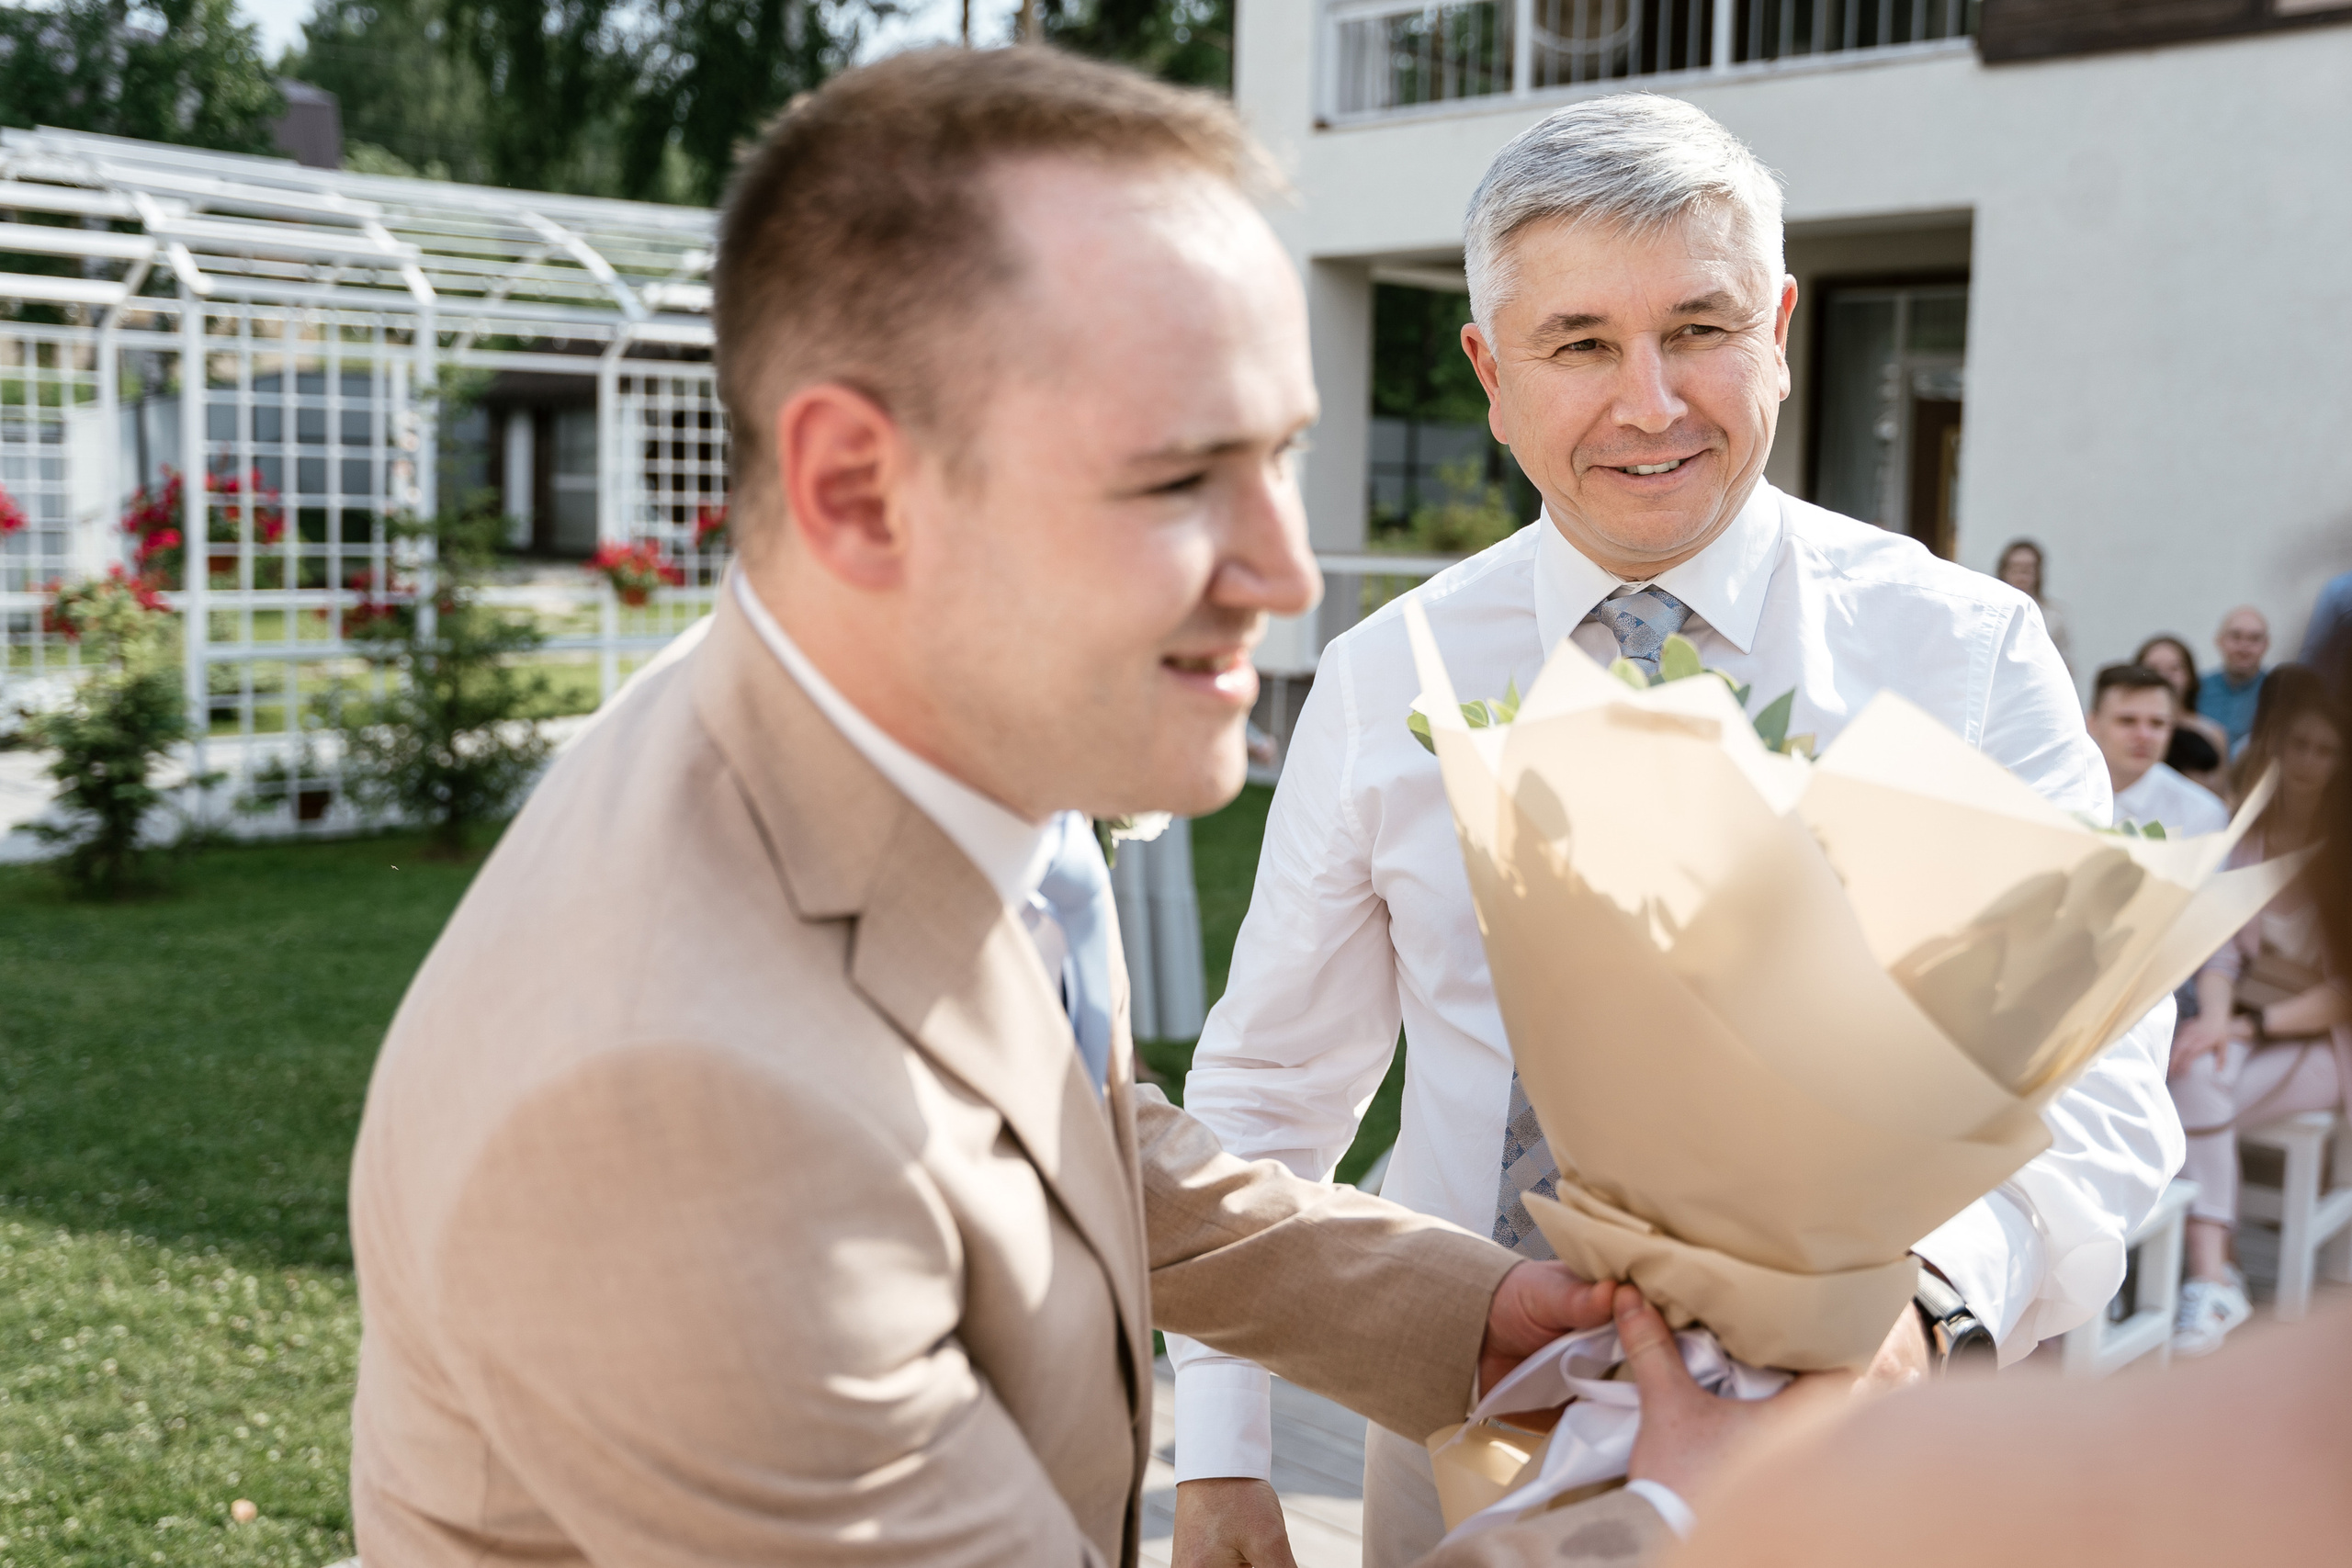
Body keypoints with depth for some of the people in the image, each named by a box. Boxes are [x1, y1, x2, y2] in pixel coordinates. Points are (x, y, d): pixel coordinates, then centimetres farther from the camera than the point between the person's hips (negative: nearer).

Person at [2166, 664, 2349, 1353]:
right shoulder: (2243, 830, 3)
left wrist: (2250, 1025, -21)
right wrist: (2215, 1016, -19)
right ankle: (2211, 1277, -28)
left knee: (2198, 1084, -29)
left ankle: (2213, 1279, -21)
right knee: (2193, 1073, -29)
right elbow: (2222, 943, 0)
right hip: (2247, 1024, 4)